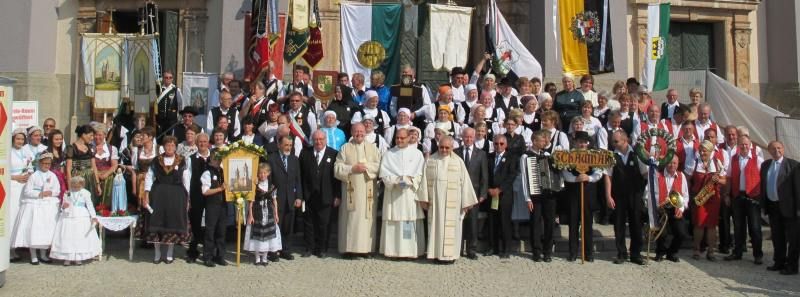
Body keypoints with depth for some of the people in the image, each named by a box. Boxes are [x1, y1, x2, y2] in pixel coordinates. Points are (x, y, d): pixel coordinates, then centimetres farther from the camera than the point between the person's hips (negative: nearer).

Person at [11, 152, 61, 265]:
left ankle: (43, 254, 16)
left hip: (49, 206, 3)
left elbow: (58, 190, 8)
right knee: (33, 229, -6)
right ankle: (33, 256, 4)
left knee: (47, 230, 3)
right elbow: (27, 191, -5)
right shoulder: (34, 176, -1)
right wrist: (40, 194, -15)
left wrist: (51, 193, -11)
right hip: (34, 205, -3)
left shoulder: (53, 176, 9)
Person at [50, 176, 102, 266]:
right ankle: (67, 258, 9)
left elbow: (90, 205, -2)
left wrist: (93, 216, -13)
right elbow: (63, 205, 16)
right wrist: (63, 206, -9)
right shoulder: (67, 194, 8)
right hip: (68, 218, 2)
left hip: (81, 218, -2)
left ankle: (78, 258, 8)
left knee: (80, 238, -1)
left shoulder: (85, 193, 0)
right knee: (67, 238, 1)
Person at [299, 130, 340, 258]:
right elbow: (300, 174, 3)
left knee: (324, 224, 6)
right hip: (308, 196, 1)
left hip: (325, 197, -1)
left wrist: (337, 195, -4)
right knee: (308, 223, 8)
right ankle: (309, 248, 19)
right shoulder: (305, 153, 5)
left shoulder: (333, 154, 1)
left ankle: (322, 249, 18)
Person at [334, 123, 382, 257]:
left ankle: (366, 248, 5)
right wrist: (352, 168, -12)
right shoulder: (345, 148, 7)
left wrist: (366, 166, -10)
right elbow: (337, 168, 0)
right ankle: (349, 248, 1)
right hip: (351, 189, -1)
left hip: (368, 190, 1)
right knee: (351, 218, -3)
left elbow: (380, 166, 3)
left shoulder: (373, 148, 12)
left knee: (366, 217, 0)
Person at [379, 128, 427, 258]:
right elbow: (384, 174, 2)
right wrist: (396, 181, -12)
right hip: (393, 194, 0)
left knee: (411, 221, -3)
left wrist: (410, 181, -11)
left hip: (411, 194, 0)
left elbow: (421, 174, 4)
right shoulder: (388, 154, 10)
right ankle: (393, 250, 3)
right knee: (393, 222, -2)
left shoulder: (417, 154, 9)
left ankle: (411, 250, 2)